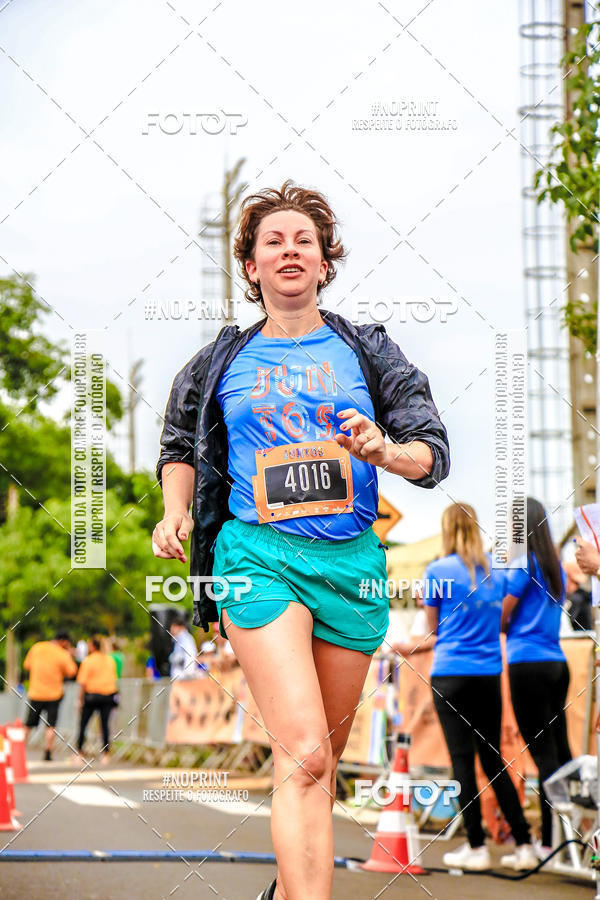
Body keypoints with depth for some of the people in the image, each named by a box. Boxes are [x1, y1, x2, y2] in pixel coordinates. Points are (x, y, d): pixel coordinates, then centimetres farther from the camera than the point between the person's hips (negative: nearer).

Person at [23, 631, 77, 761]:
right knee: (51, 726, 2)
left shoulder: (36, 648, 1)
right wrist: (70, 656, 4)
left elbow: (27, 665, 9)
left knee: (28, 725, 13)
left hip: (35, 693, 3)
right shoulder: (63, 654, -10)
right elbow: (71, 672, -4)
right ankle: (47, 753, -4)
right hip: (53, 694, -3)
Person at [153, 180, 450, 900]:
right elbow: (180, 447, 26)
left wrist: (385, 451, -17)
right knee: (303, 756, -19)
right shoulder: (221, 362, 11)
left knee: (324, 752, 12)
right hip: (258, 555, -2)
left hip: (353, 562, 3)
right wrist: (176, 511, 7)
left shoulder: (366, 350, 10)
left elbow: (434, 451, 5)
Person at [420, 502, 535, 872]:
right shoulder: (496, 570, 9)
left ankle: (477, 848, -1)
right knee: (494, 759, 11)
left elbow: (434, 626, 4)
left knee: (463, 759, -1)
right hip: (490, 674, 5)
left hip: (451, 674, -4)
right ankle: (524, 845, 8)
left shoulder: (438, 571, -5)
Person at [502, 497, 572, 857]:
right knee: (560, 748, 9)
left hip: (527, 663, -7)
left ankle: (551, 838, -9)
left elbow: (501, 619, -6)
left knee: (543, 751, -8)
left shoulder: (523, 563, -8)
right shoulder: (556, 564, 15)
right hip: (556, 662, 7)